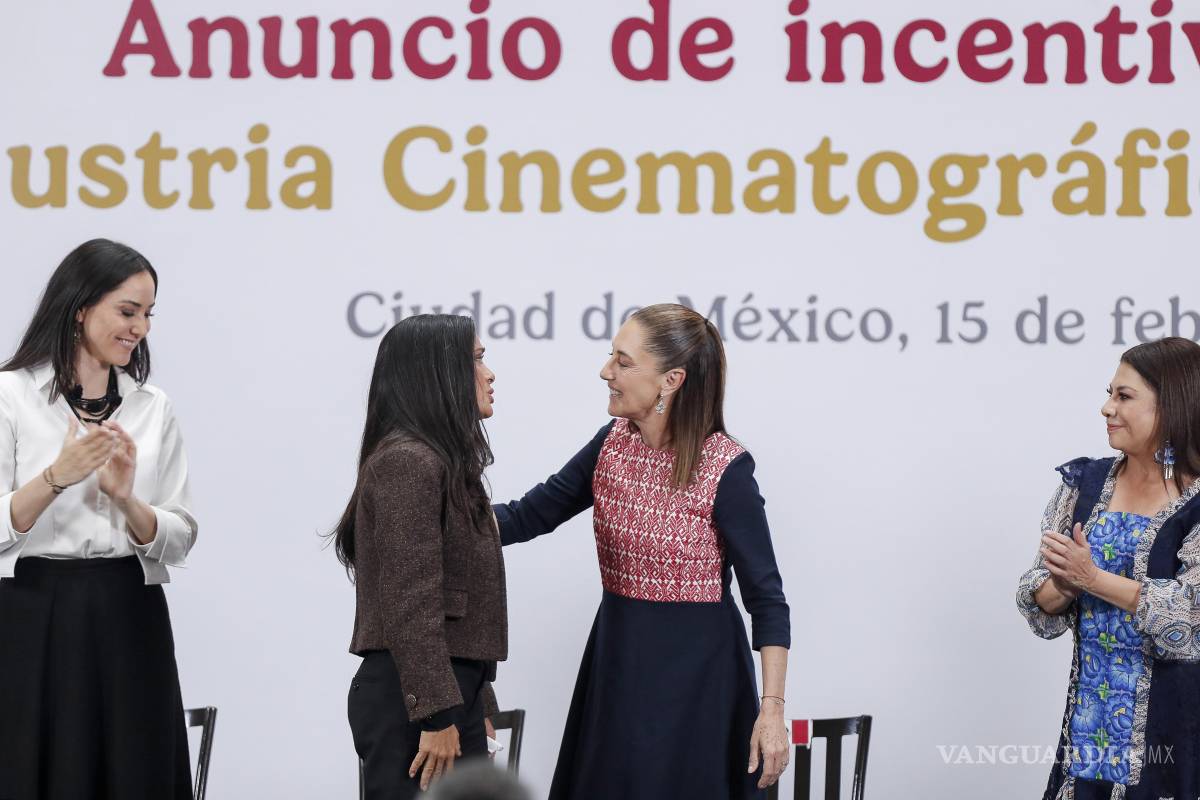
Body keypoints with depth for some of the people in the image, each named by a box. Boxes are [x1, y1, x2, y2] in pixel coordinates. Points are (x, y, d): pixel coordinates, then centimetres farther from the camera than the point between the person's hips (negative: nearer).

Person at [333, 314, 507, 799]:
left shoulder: (439, 460, 18)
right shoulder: (407, 461, -13)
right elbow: (409, 603, -19)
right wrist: (437, 716, -22)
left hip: (448, 692, 9)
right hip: (413, 701, -9)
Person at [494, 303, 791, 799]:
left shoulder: (725, 467, -17)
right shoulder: (612, 443, 0)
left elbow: (765, 597, -14)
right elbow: (529, 516, 8)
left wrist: (772, 707, -19)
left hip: (696, 669, -6)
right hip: (616, 661, 6)